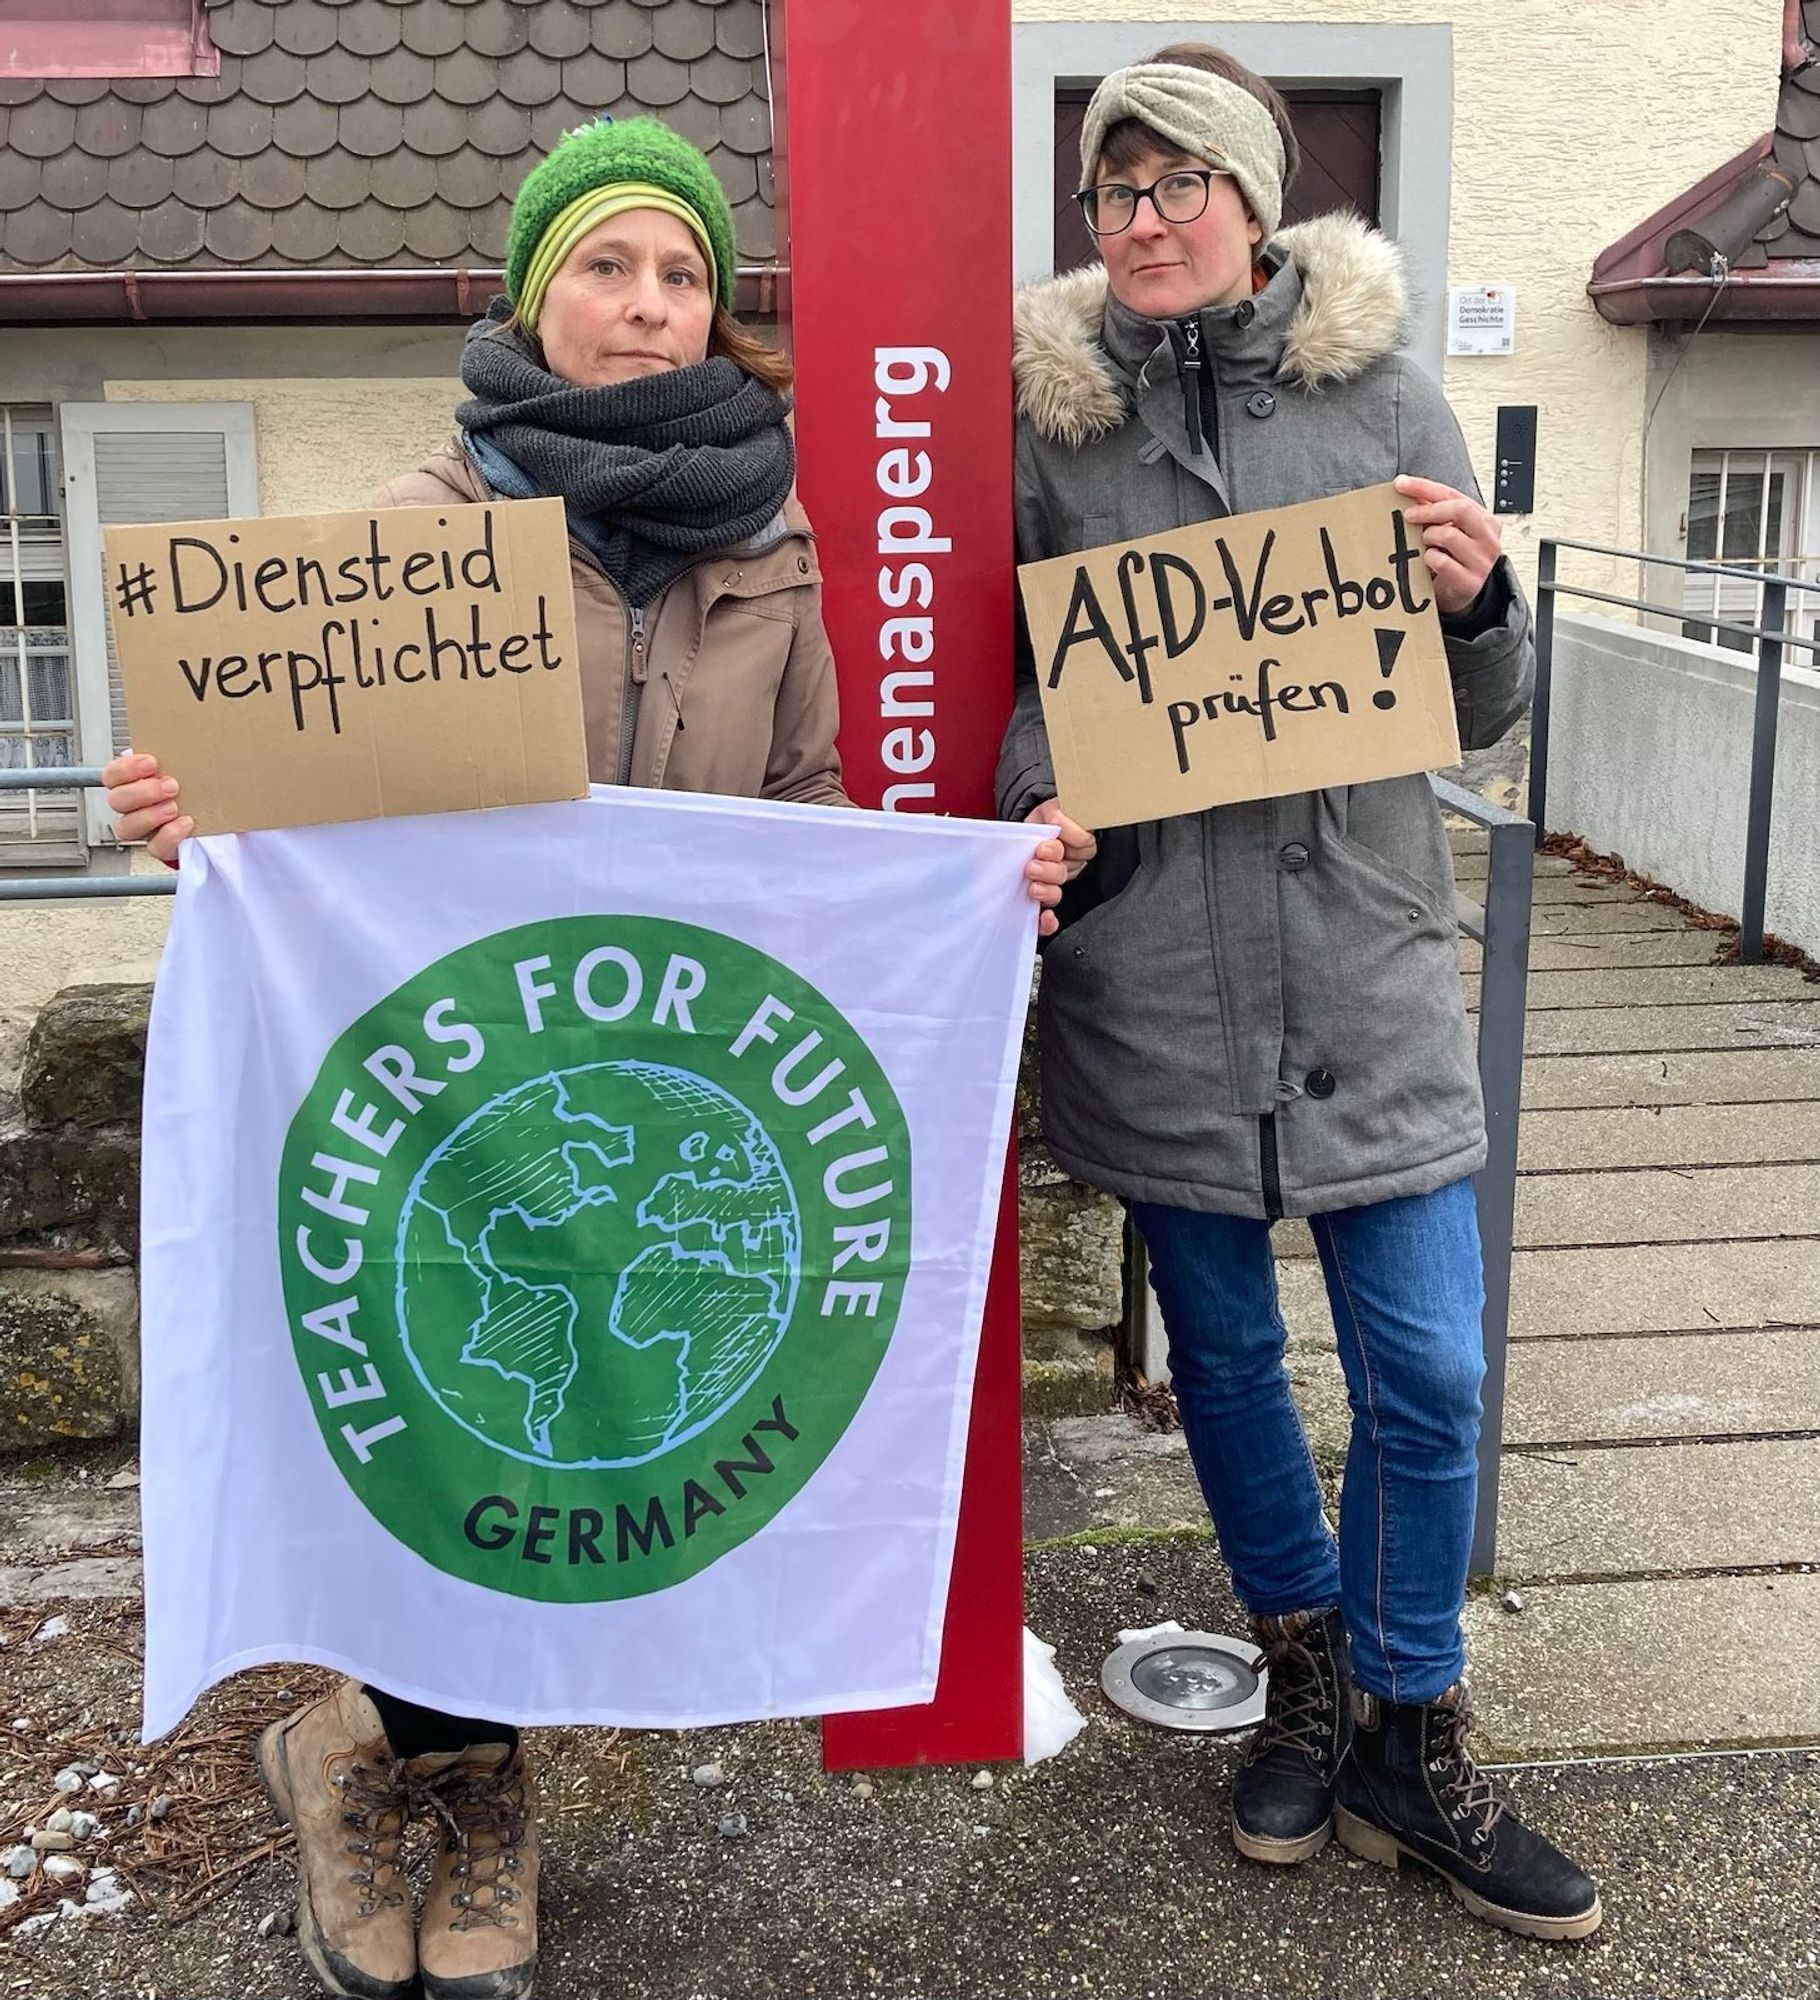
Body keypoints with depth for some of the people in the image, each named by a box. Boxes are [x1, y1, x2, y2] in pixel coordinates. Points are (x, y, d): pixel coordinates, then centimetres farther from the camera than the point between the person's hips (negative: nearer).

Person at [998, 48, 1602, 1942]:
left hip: (1366, 965, 0)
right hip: (1150, 974, 0)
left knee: (1429, 1373, 2)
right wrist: (1047, 814, -12)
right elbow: (1011, 675, 8)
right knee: (1222, 1352, 13)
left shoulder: (1379, 398, 3)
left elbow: (1476, 713, 8)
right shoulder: (1052, 418, 2)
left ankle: (1408, 1739, 24)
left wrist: (1478, 605, -14)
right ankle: (1309, 1671, 37)